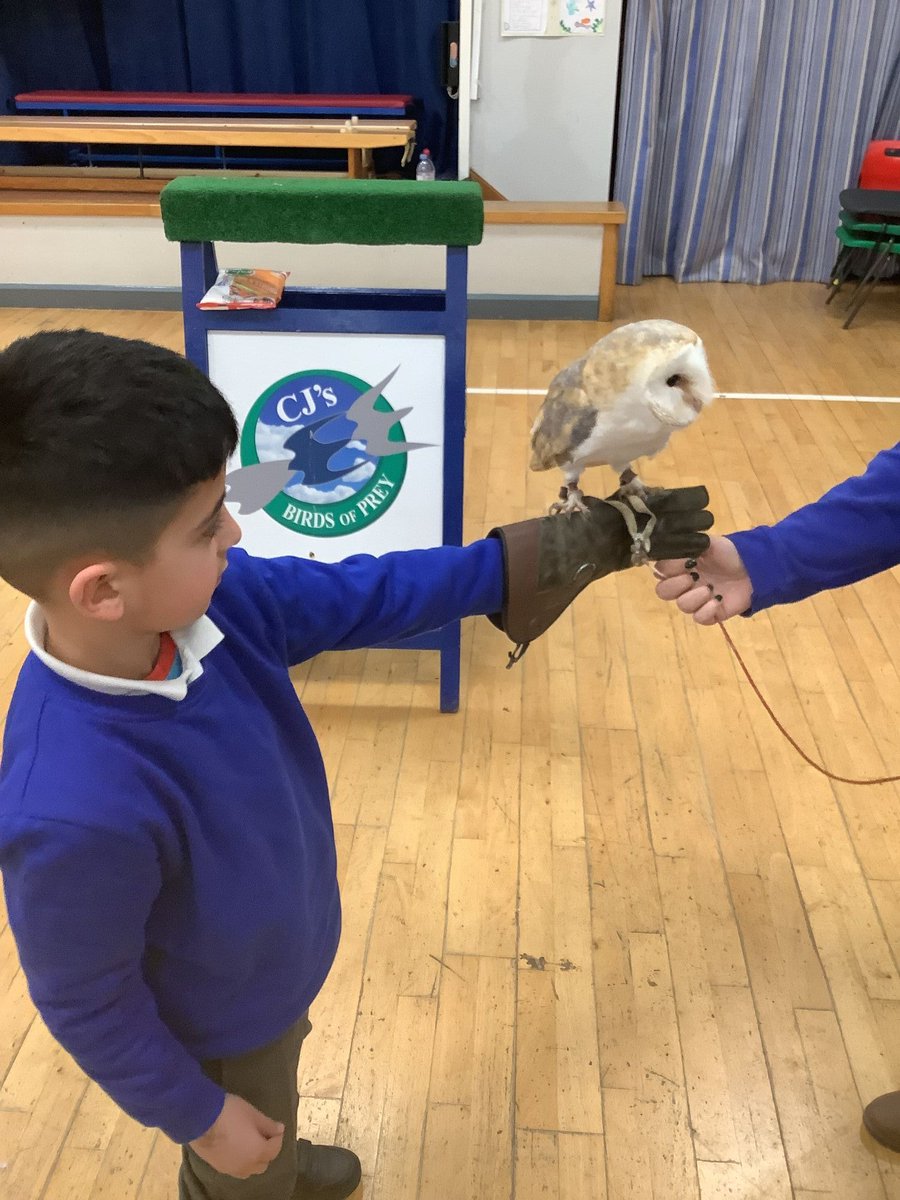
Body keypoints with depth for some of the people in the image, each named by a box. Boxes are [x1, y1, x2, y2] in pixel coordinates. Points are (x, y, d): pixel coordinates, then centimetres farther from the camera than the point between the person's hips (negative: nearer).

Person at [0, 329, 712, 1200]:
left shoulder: (213, 601, -25)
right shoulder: (74, 811, -43)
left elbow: (368, 594, -13)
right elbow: (87, 1005, -26)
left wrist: (581, 547, -11)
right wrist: (201, 1114, -9)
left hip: (270, 971, 7)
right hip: (217, 1029, -6)